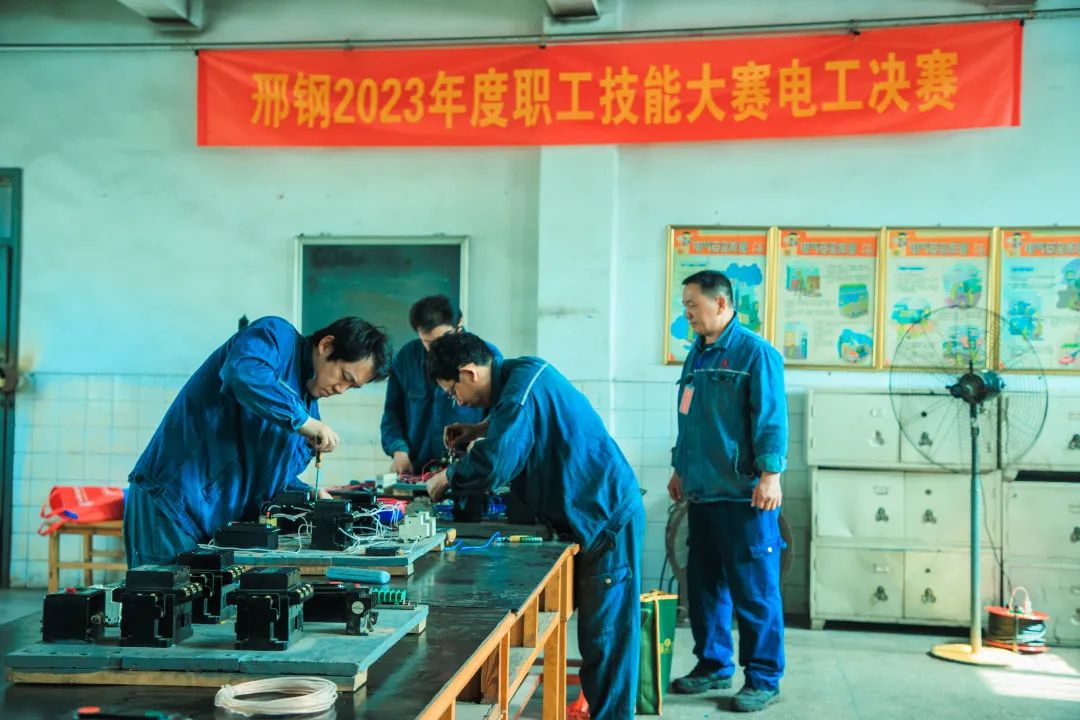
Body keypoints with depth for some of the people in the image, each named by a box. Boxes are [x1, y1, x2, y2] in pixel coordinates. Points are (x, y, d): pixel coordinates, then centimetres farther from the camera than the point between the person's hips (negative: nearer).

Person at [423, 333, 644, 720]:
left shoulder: (521, 387, -20)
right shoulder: (518, 374, 8)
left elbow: (492, 465, -28)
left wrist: (445, 478, -9)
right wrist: (478, 430, 17)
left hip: (606, 516, -10)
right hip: (594, 513, 10)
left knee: (604, 634, -5)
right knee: (595, 630, 13)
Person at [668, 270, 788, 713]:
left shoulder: (754, 352, -9)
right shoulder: (697, 355, 15)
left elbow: (771, 419, -16)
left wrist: (770, 473, -23)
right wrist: (681, 469, 23)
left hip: (744, 495, -8)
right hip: (703, 492, 8)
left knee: (754, 591, -1)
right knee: (704, 585, 14)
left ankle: (763, 679, 8)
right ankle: (713, 665, 26)